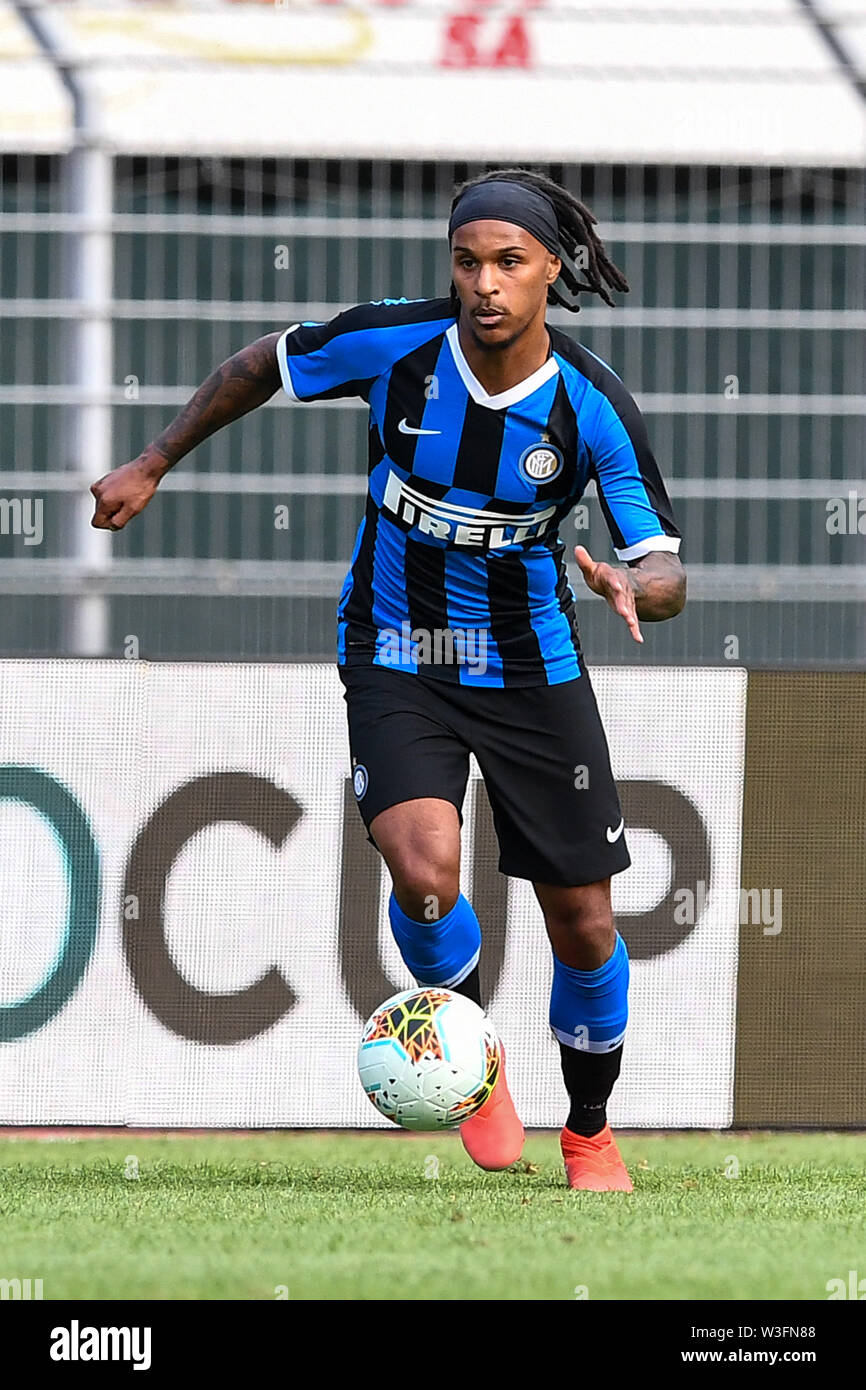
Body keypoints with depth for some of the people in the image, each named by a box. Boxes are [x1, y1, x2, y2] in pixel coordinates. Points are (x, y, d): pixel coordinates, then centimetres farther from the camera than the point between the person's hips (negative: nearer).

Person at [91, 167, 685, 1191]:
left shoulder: (593, 406, -17)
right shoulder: (393, 343, -17)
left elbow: (665, 574, -15)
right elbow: (264, 365, 4)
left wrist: (631, 585, -39)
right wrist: (153, 465, 8)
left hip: (532, 667, 1)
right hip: (395, 657, -1)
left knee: (582, 924, 2)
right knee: (423, 868, -26)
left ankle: (589, 1134, 28)